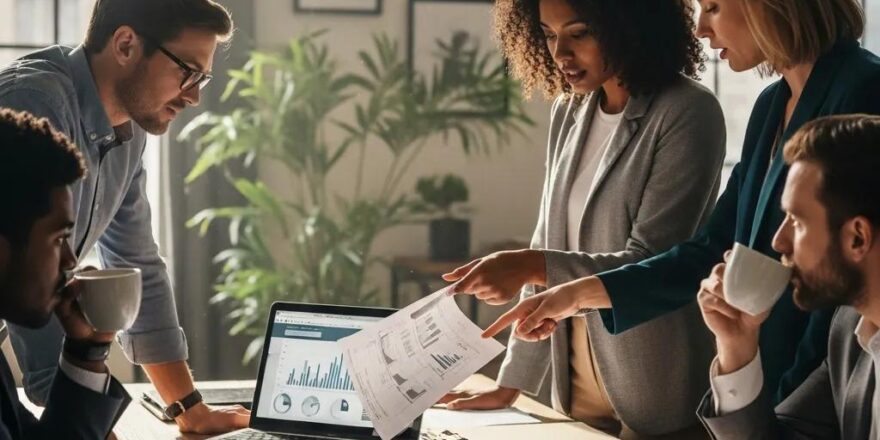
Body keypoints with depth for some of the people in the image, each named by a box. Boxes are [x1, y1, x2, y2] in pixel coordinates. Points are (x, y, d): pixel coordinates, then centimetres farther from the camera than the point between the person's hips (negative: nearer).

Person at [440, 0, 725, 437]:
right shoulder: (569, 113, 6)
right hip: (577, 389, 6)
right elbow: (550, 248, 10)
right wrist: (511, 382, 7)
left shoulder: (687, 114, -14)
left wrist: (530, 267, -30)